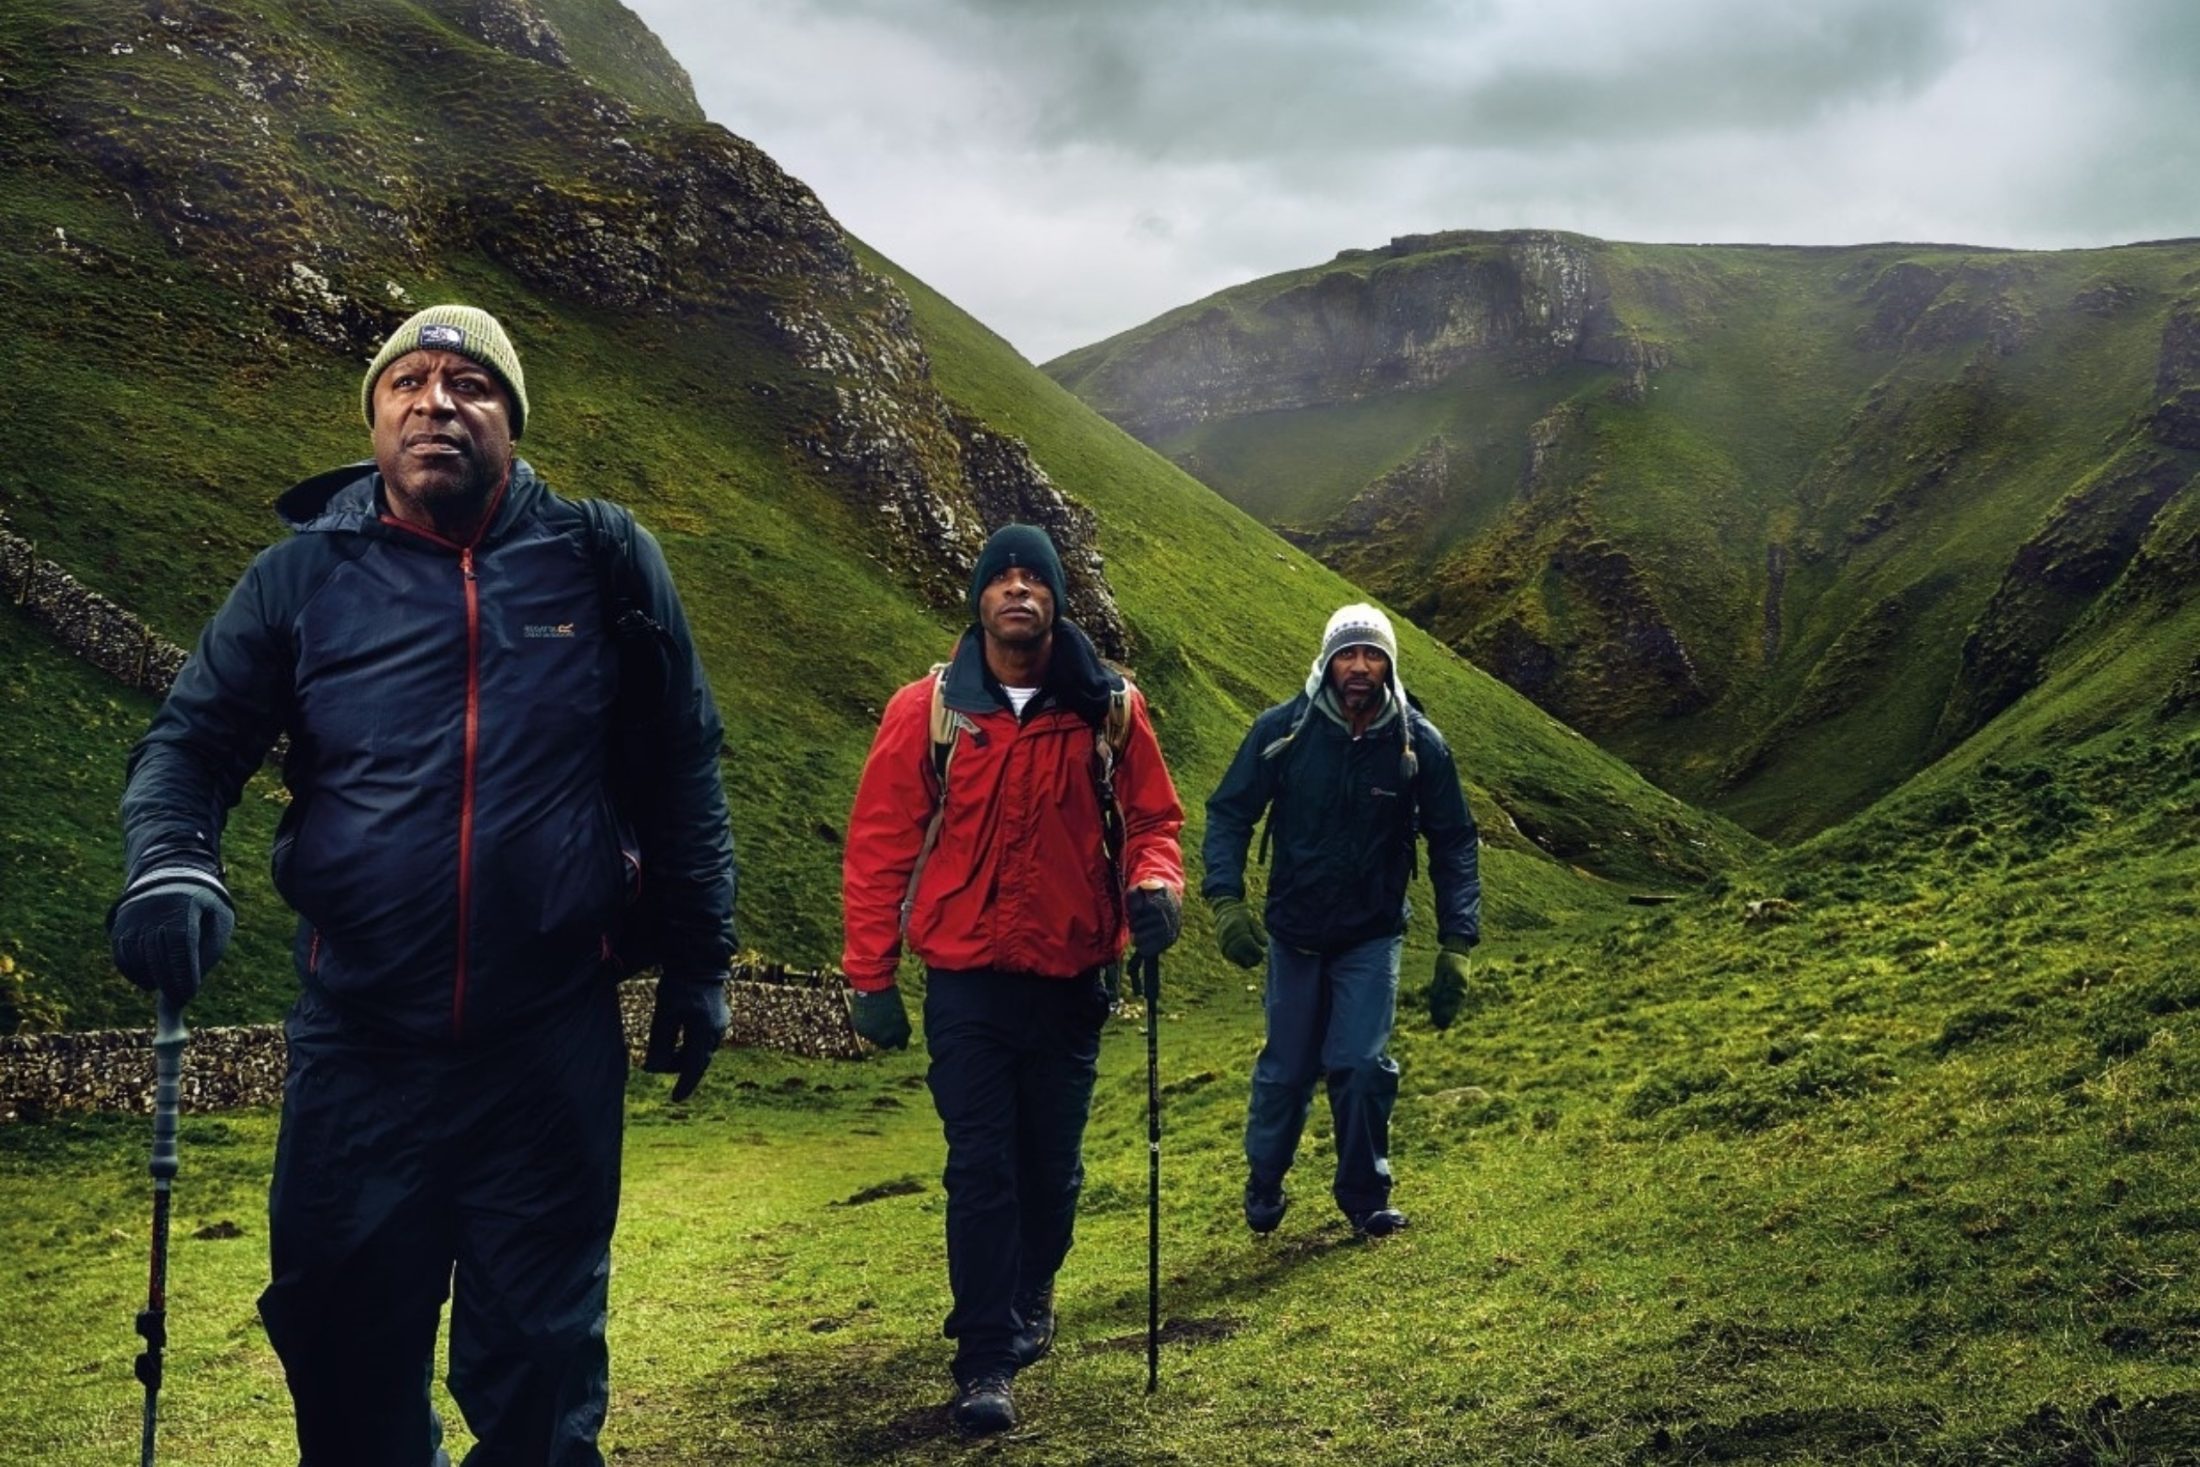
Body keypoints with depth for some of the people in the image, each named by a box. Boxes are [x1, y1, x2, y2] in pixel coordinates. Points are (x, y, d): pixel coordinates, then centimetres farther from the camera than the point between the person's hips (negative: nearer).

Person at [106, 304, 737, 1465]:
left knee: (540, 1368, 11)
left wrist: (697, 961, 6)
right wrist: (170, 866, -18)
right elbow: (190, 742, 4)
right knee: (343, 1358, 14)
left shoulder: (601, 563, 0)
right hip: (356, 1048, 2)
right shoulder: (303, 574, 2)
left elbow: (679, 771, 5)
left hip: (552, 1051, -1)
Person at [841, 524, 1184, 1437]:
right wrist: (872, 977, -3)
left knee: (1052, 1162, 14)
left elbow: (1152, 819, 7)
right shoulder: (927, 710, -4)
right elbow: (878, 846, -2)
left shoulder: (1110, 709, -1)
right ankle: (985, 1363, 1)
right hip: (968, 980, -2)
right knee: (981, 1170, -4)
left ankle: (1029, 1300, 39)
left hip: (1071, 979, 2)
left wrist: (1154, 881, -17)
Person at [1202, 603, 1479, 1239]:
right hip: (1294, 932, 0)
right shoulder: (1283, 730, -11)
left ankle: (1366, 1198, 8)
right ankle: (1263, 1187, 31)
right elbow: (1229, 813, -5)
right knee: (1286, 1070, 8)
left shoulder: (1418, 744, -9)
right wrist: (1226, 900, -18)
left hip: (1372, 936, 0)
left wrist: (1456, 946, -7)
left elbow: (1453, 845, -2)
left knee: (1361, 1064, -12)